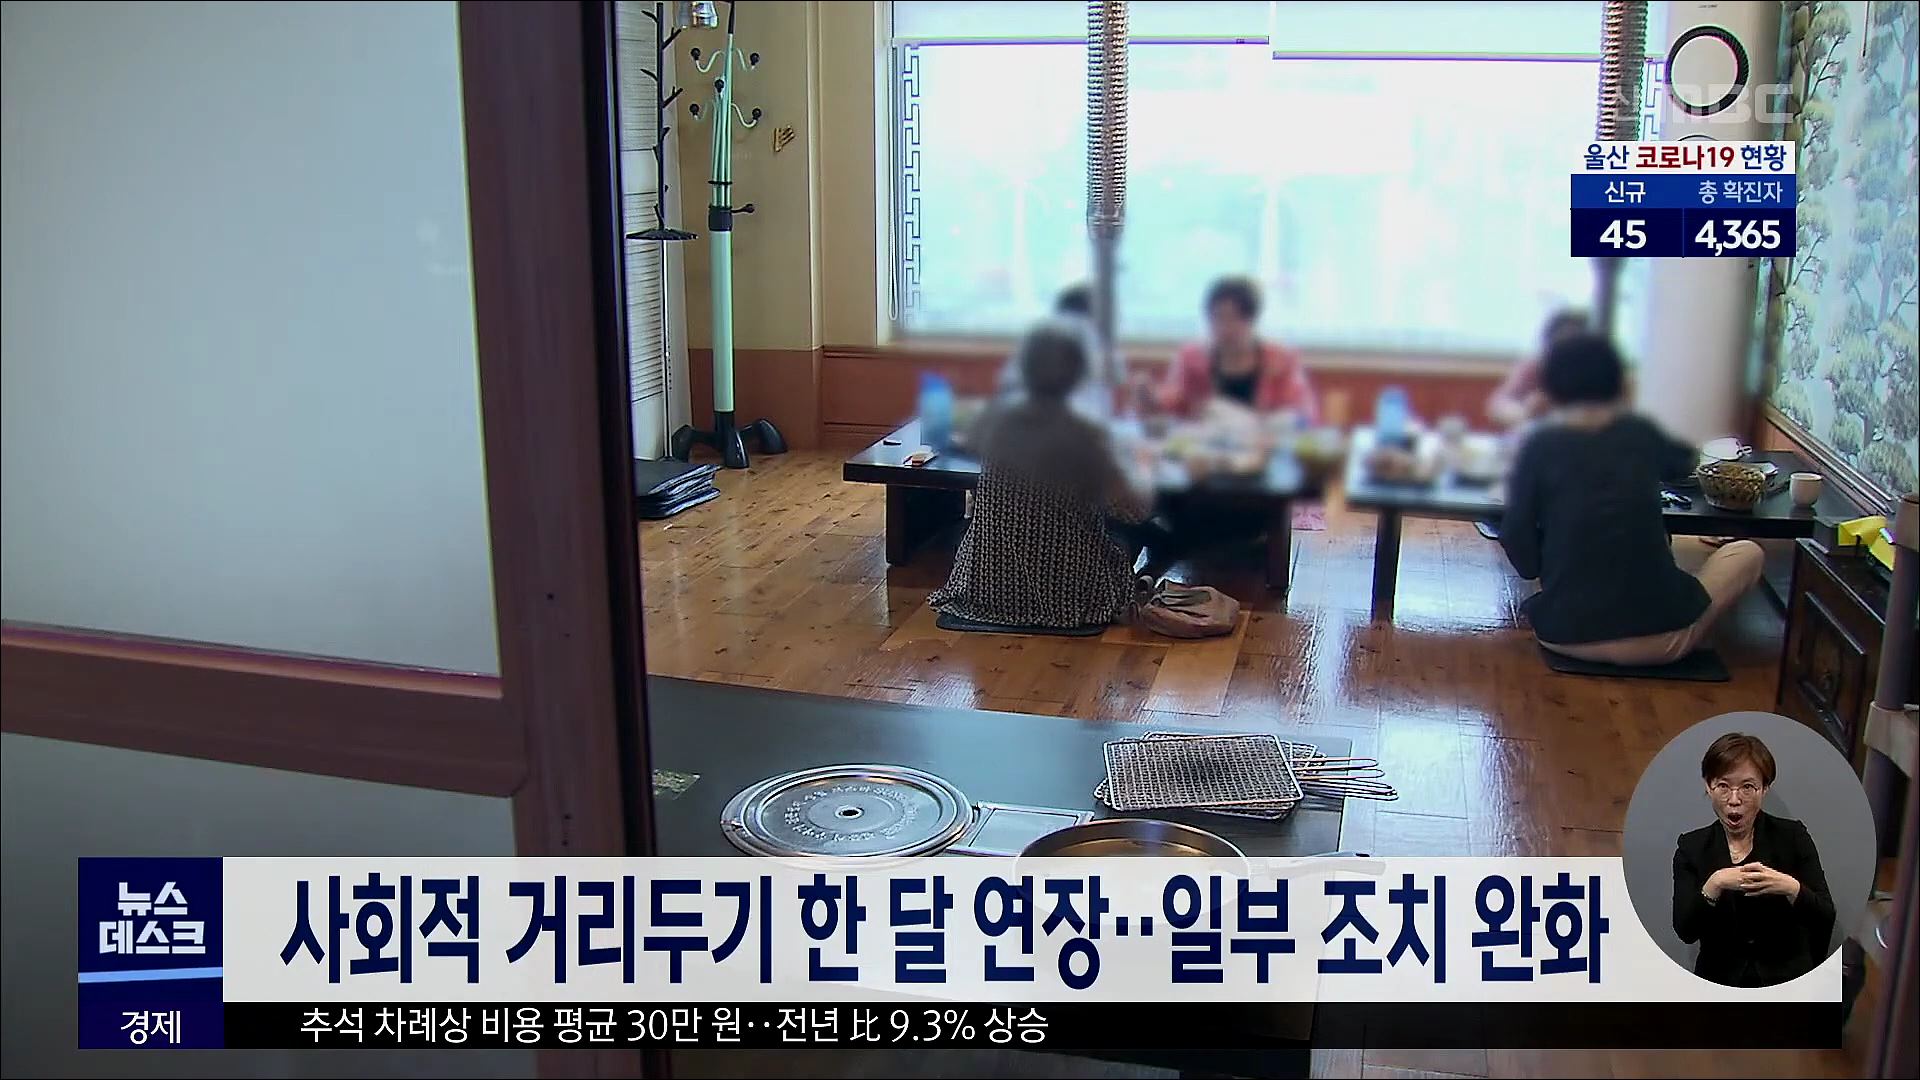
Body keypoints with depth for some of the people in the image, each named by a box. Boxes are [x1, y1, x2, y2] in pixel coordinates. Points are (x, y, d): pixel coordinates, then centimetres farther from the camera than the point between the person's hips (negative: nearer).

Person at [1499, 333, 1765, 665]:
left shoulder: (1539, 446, -2)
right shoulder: (1641, 433, 5)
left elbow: (1519, 545, -6)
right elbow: (1684, 463, 29)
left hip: (1564, 635, 2)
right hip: (1658, 638, -1)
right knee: (1748, 553, 24)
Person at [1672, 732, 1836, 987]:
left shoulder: (1793, 836, 1)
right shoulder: (1692, 847, 3)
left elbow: (1825, 918, -4)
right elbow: (1685, 931, -7)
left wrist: (1791, 888, -22)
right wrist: (1713, 885, -22)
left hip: (1787, 979, 0)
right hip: (1719, 982, 0)